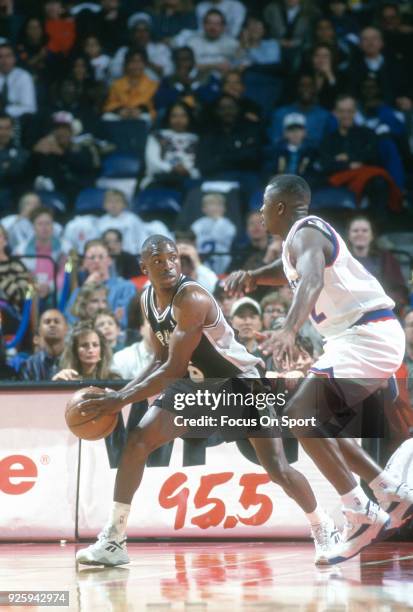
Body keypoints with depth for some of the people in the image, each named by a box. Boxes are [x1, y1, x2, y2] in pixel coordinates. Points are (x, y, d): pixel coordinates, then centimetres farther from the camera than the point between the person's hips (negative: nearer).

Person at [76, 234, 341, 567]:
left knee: (278, 469, -13)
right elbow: (160, 361, 7)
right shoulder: (148, 300, -4)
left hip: (241, 381, -7)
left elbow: (174, 369, -32)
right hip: (197, 383, 7)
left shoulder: (191, 299, -30)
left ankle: (324, 529, 14)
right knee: (137, 442, -10)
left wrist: (120, 400, -30)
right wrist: (120, 392, -7)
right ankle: (113, 540, -5)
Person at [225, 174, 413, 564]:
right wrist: (251, 275, 10)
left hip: (366, 336, -11)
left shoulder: (305, 234, -15)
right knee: (315, 421, 18)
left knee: (300, 415, -18)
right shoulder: (302, 234, 16)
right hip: (359, 337, 11)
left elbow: (312, 280, -36)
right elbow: (288, 271, 34)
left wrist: (289, 331, -54)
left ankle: (361, 516, -17)